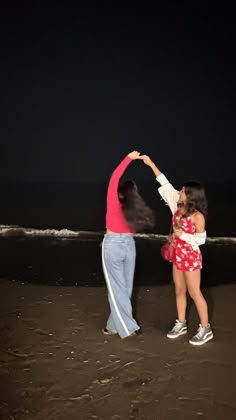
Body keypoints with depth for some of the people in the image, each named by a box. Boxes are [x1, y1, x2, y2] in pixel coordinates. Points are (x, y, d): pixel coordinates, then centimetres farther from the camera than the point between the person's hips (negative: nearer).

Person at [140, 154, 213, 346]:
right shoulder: (179, 207, -1)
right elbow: (166, 185, 1)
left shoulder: (197, 216, -20)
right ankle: (181, 324, 30)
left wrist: (183, 235, -27)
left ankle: (206, 329, 15)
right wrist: (151, 164, 2)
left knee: (194, 293, 1)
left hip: (191, 257, -7)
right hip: (178, 255, 7)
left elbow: (201, 238, -14)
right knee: (180, 291, 16)